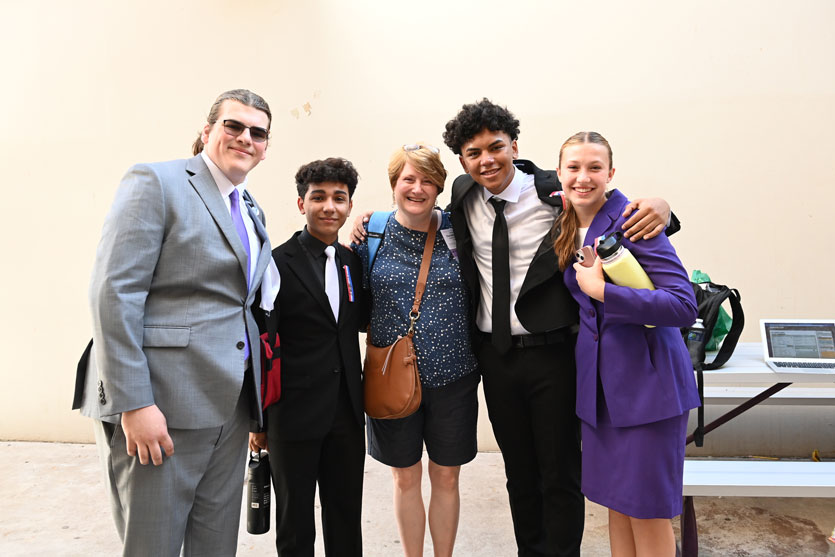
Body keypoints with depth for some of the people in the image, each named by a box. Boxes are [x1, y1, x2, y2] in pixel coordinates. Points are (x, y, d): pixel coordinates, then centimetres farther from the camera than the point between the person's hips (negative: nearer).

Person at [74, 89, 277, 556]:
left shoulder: (252, 210, 16)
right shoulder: (156, 182, -6)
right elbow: (114, 292, -14)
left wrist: (256, 396, 11)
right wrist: (133, 403, -19)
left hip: (230, 406, 7)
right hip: (161, 405, -7)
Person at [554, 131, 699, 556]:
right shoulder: (566, 228, 7)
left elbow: (684, 306, -22)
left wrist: (599, 289, -23)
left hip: (647, 377, -6)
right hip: (598, 379, 7)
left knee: (647, 509, 7)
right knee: (616, 501, 18)